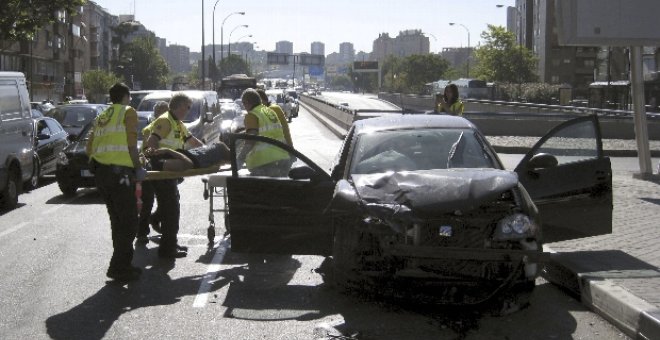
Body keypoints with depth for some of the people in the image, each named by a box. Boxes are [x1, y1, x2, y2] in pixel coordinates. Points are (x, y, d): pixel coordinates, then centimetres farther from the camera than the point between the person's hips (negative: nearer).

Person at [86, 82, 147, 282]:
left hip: (100, 173, 8)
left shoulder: (101, 117, 20)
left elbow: (89, 148, 18)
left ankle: (122, 264, 21)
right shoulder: (128, 112, 0)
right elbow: (131, 144, -9)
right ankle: (119, 268, -7)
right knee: (128, 222, -3)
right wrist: (138, 168, 0)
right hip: (119, 172, -8)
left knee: (117, 221, 16)